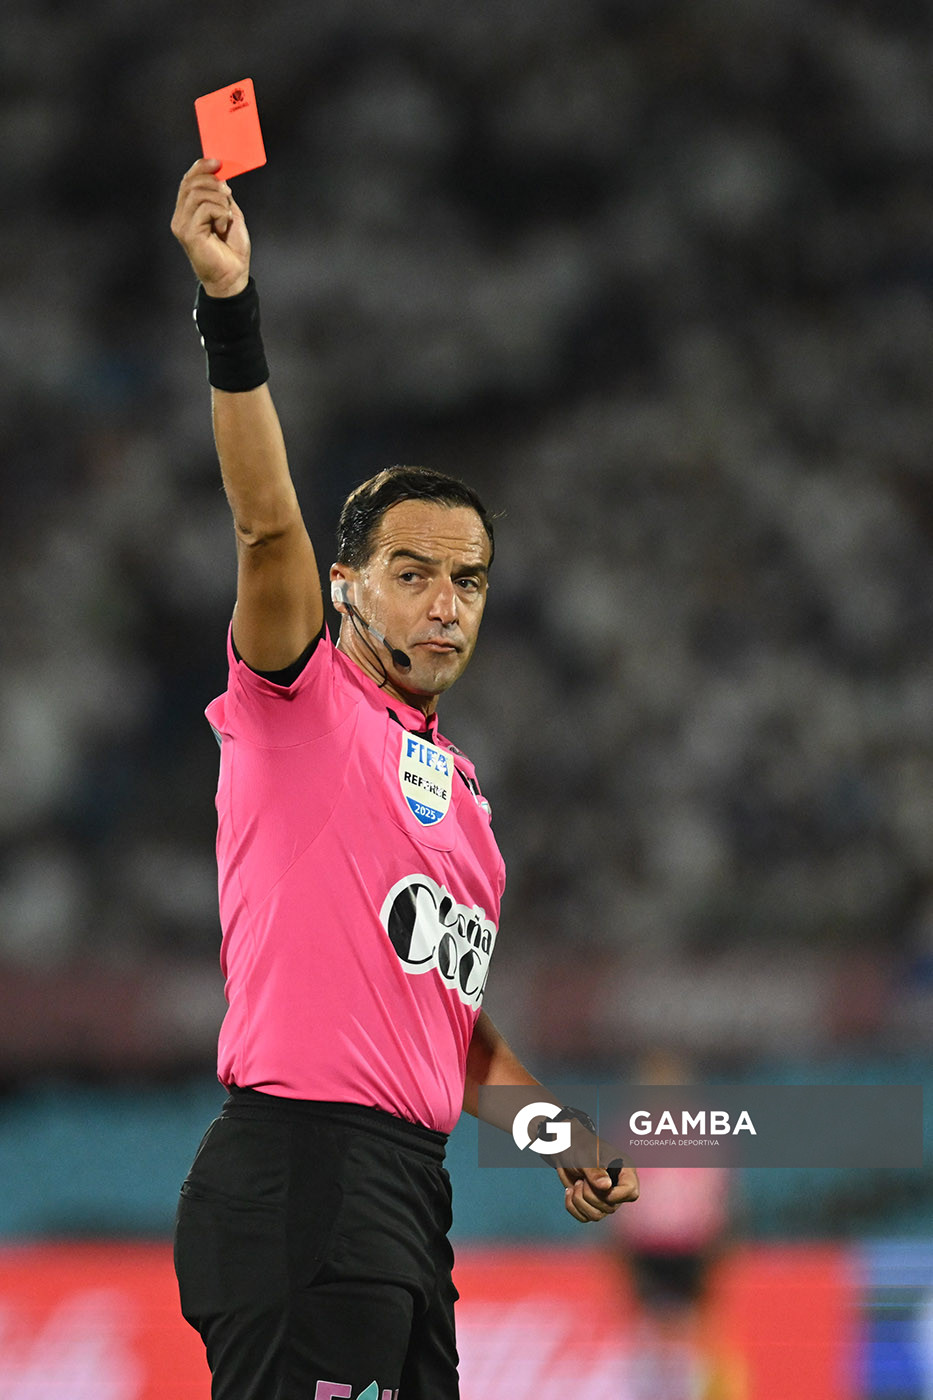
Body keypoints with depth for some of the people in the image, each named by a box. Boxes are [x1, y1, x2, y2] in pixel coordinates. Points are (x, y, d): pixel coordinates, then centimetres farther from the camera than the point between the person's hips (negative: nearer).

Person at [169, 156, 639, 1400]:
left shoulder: (460, 787, 23)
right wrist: (229, 309, -28)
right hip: (296, 1170, -8)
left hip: (413, 1190, 8)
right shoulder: (304, 705, 1)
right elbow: (267, 524, -16)